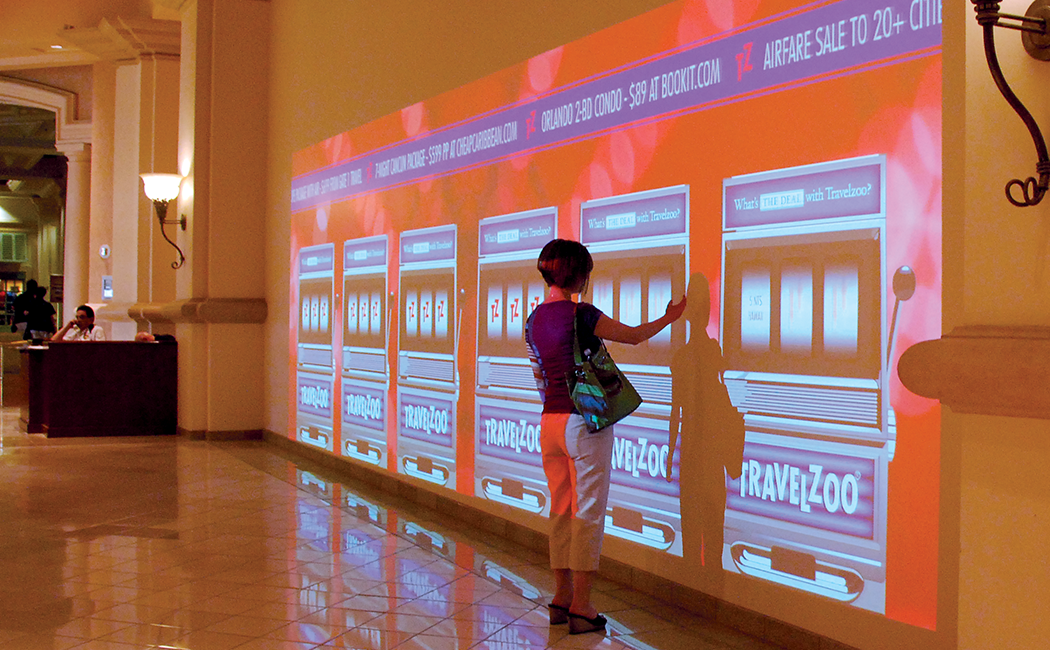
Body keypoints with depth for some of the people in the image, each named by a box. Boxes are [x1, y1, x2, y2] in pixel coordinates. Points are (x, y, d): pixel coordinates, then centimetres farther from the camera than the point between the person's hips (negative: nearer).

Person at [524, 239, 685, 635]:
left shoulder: (534, 319, 7)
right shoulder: (580, 315, -15)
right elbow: (633, 335, -2)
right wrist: (669, 318, 14)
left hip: (550, 421, 7)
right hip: (584, 422, -7)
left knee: (561, 512, 13)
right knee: (588, 514, 1)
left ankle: (561, 599, 19)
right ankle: (581, 608, 5)